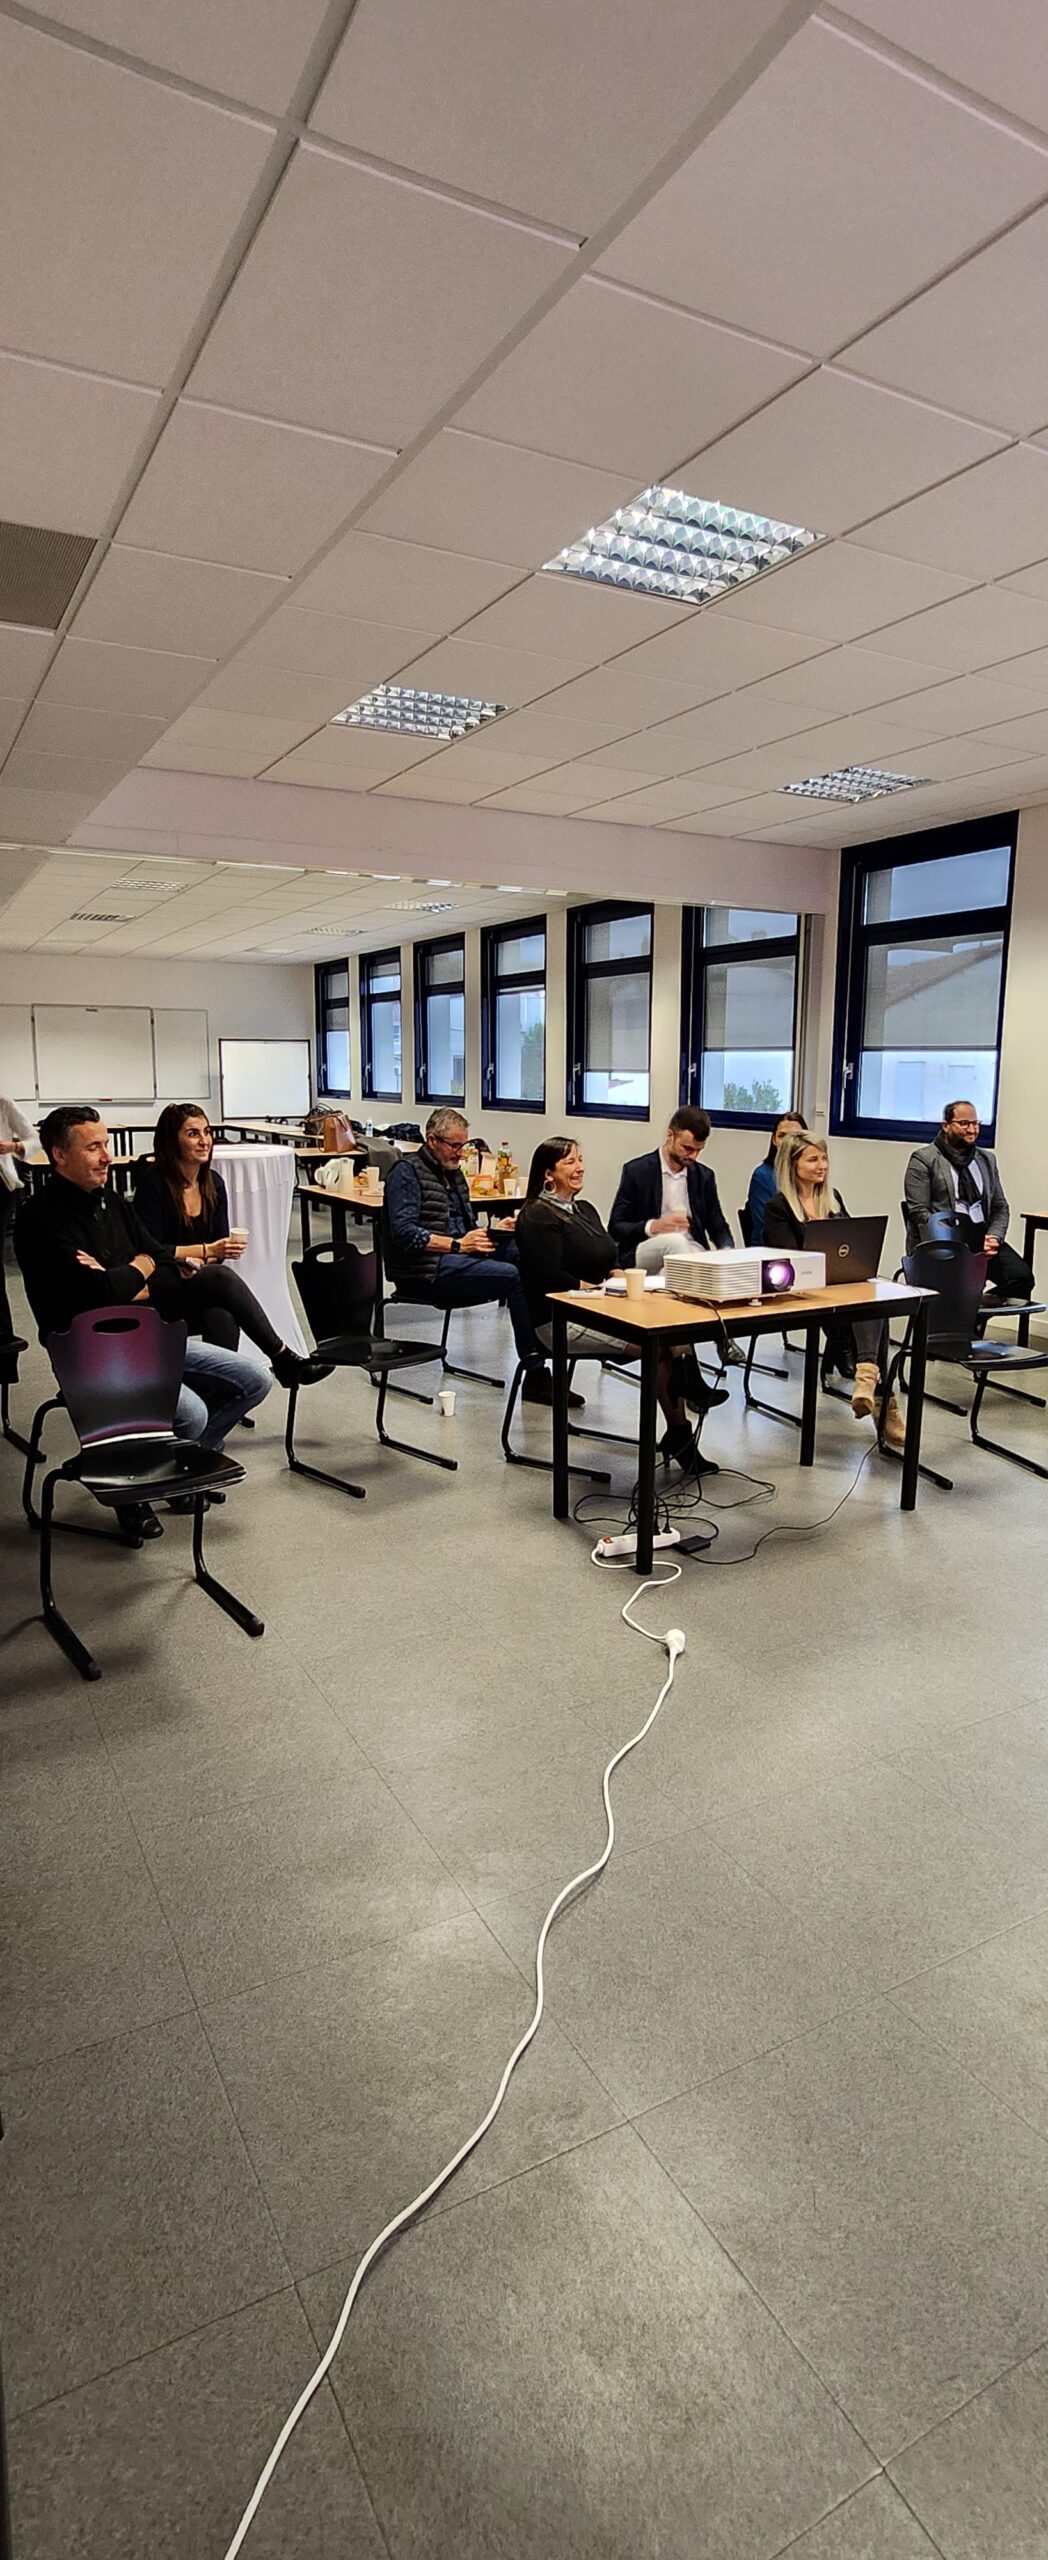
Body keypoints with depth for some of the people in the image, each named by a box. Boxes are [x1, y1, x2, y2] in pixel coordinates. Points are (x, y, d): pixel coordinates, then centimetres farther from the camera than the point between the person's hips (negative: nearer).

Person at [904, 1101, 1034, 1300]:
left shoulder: (987, 1159, 22)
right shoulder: (924, 1159, 3)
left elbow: (1000, 1206, 20)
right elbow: (919, 1211, -5)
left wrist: (994, 1236, -1)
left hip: (983, 1235, 6)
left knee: (1022, 1277, -20)